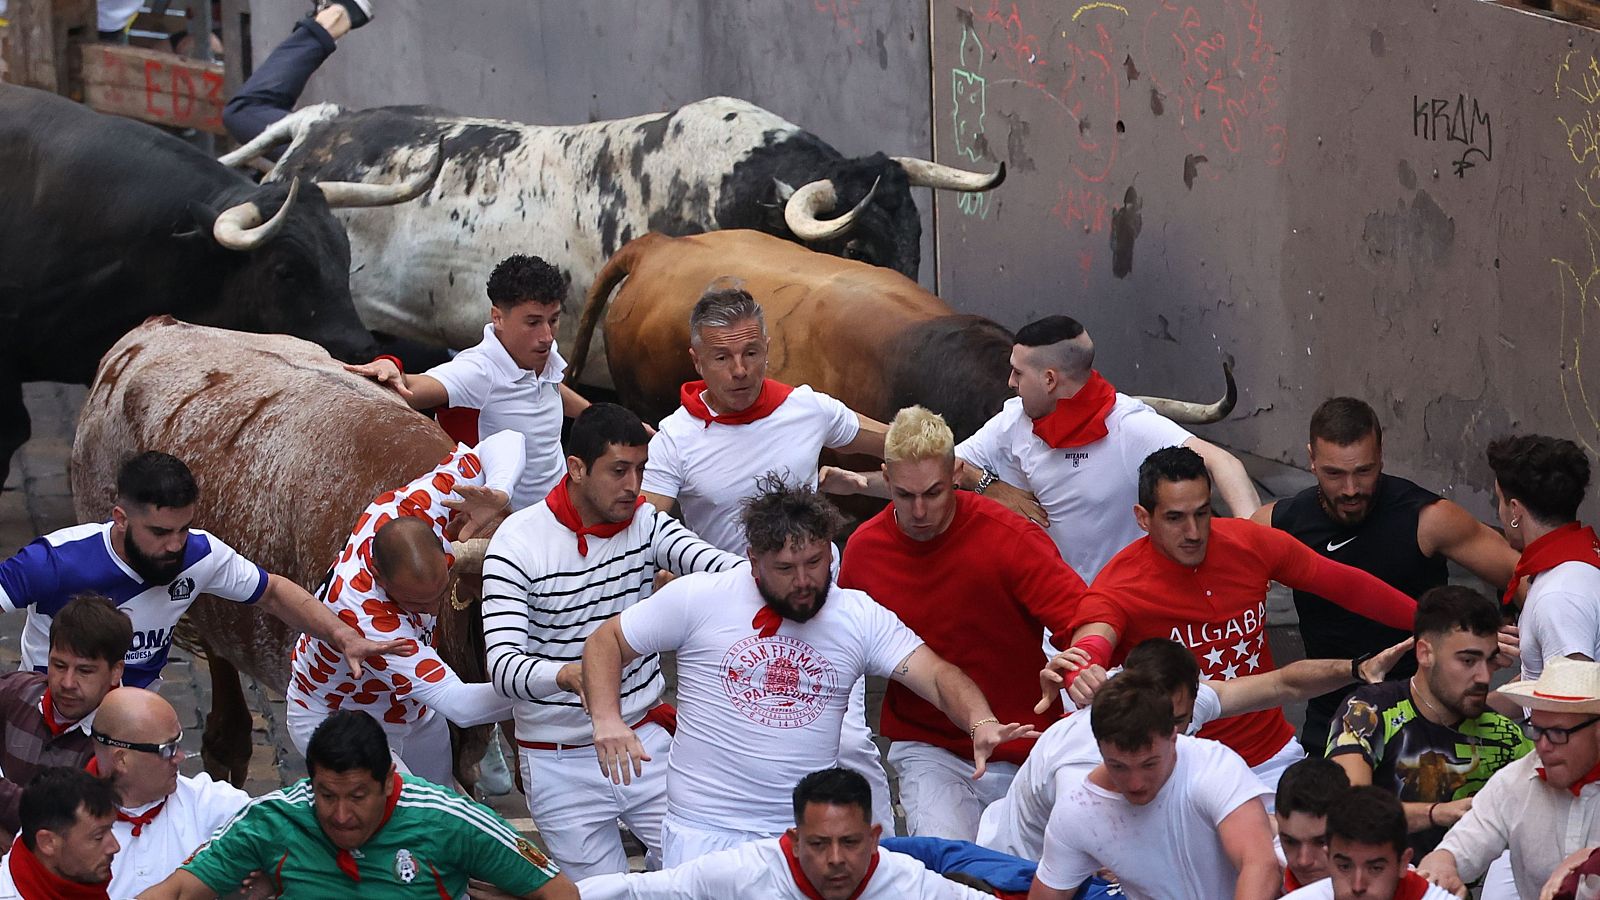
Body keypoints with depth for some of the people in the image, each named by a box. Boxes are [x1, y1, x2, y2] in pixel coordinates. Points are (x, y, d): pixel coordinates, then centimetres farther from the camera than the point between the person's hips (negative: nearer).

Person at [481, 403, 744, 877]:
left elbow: (714, 564, -22)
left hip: (646, 738, 3)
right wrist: (566, 675, -45)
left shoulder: (645, 523, -4)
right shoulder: (518, 543, -14)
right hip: (561, 763, -3)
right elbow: (502, 665, -23)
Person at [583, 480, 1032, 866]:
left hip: (811, 833, 2)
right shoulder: (699, 598, -4)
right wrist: (607, 719, -15)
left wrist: (981, 723, -28)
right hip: (704, 834, -2)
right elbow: (606, 641, 3)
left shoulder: (859, 616, 1)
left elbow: (937, 675, -7)